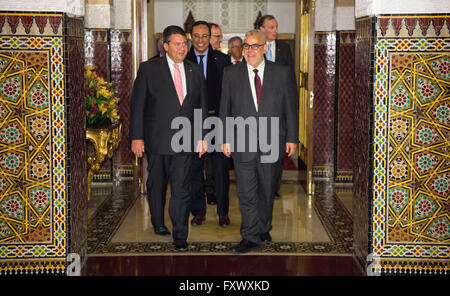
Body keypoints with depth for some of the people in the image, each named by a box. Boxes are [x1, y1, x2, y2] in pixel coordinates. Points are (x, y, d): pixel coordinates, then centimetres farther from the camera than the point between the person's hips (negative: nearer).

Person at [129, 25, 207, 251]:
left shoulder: (195, 71, 9)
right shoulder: (149, 69, -1)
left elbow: (201, 105, 13)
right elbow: (137, 104, -3)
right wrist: (136, 137, -8)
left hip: (184, 139, 1)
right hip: (156, 139, -1)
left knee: (181, 188, -5)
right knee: (156, 184, 15)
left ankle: (180, 235, 2)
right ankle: (158, 223, 35)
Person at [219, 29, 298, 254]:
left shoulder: (281, 73, 3)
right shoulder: (231, 73, 4)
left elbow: (291, 107, 6)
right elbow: (225, 109, 6)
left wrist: (292, 138, 3)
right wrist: (225, 139, 1)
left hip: (271, 142, 1)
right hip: (242, 142, 0)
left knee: (266, 190, 11)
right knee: (246, 191, -4)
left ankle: (264, 229, 29)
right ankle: (251, 237, 2)